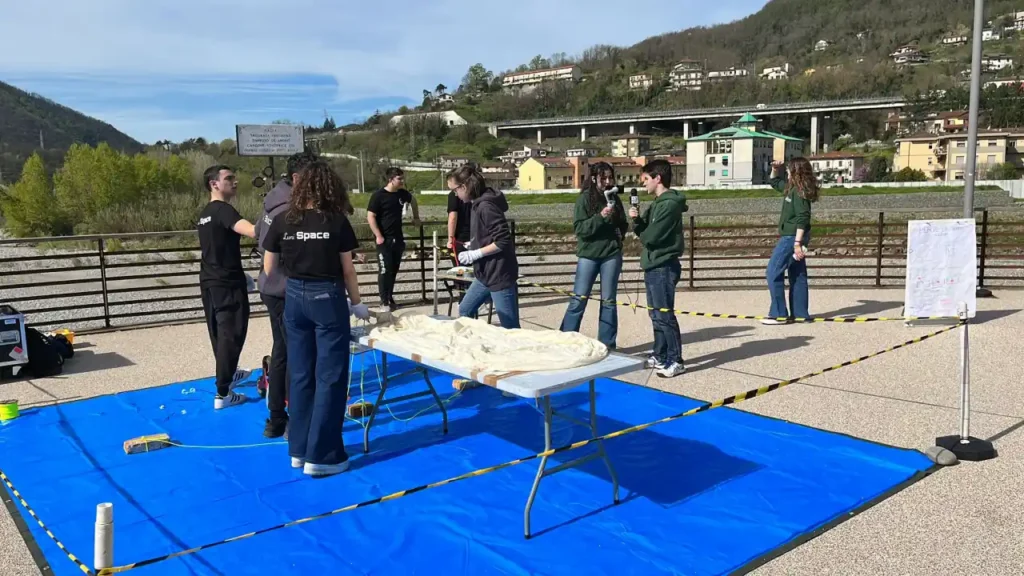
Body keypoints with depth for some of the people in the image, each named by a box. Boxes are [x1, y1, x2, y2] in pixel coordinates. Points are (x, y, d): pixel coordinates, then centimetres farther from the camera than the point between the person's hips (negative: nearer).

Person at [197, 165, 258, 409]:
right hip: (227, 284, -9)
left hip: (210, 281, 9)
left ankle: (229, 373, 41)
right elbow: (253, 231, -35)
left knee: (219, 332, 22)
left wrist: (238, 271, 27)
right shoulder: (223, 210, -17)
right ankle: (223, 393, -1)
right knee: (231, 335, -4)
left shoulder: (205, 213, 13)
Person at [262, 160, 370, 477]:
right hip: (327, 298, -4)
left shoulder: (282, 222, 1)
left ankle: (299, 450, 21)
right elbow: (347, 270, -1)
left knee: (300, 376, 13)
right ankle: (321, 456, 6)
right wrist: (357, 304, 12)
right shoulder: (337, 222, -7)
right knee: (330, 377, 3)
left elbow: (269, 269, 6)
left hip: (294, 299, 4)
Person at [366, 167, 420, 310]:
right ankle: (384, 302, -3)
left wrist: (416, 217, 28)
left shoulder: (403, 193, 6)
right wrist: (378, 236, -18)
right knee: (384, 270, -7)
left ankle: (390, 298, 20)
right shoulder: (378, 195, -11)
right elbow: (370, 216, -13)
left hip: (398, 238, 6)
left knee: (394, 270, 10)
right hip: (384, 239, -6)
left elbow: (413, 200, 30)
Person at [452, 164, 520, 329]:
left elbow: (503, 241, -24)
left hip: (500, 275, -10)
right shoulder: (478, 204, 10)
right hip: (485, 274, 10)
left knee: (510, 327, -3)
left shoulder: (486, 206, -19)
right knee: (465, 310, 19)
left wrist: (476, 254, -19)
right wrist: (474, 245, 11)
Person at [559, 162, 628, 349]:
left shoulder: (614, 198, 8)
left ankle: (607, 344, 14)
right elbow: (579, 228, -11)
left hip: (611, 254, 3)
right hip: (588, 254, -3)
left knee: (608, 301, 7)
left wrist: (617, 224, -4)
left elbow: (623, 226, 18)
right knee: (578, 300, -1)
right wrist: (600, 217, -22)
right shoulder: (585, 198, -3)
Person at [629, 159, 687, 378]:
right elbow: (643, 231, 13)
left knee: (665, 314, -7)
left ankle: (675, 360, -1)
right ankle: (660, 356, 24)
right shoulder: (657, 203, 15)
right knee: (656, 314, 15)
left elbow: (651, 236, -21)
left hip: (663, 267, -10)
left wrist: (641, 234, 0)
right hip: (653, 266, 10)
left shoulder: (669, 204, -16)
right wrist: (636, 220, -5)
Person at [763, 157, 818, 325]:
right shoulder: (792, 188, 12)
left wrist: (797, 242, -28)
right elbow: (775, 182, 32)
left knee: (773, 272, -8)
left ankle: (779, 314, -6)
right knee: (797, 275, 11)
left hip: (792, 237, -10)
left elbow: (802, 218, -25)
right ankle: (800, 313, 17)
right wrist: (775, 170, 13)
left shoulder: (799, 191, -17)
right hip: (792, 237, 10)